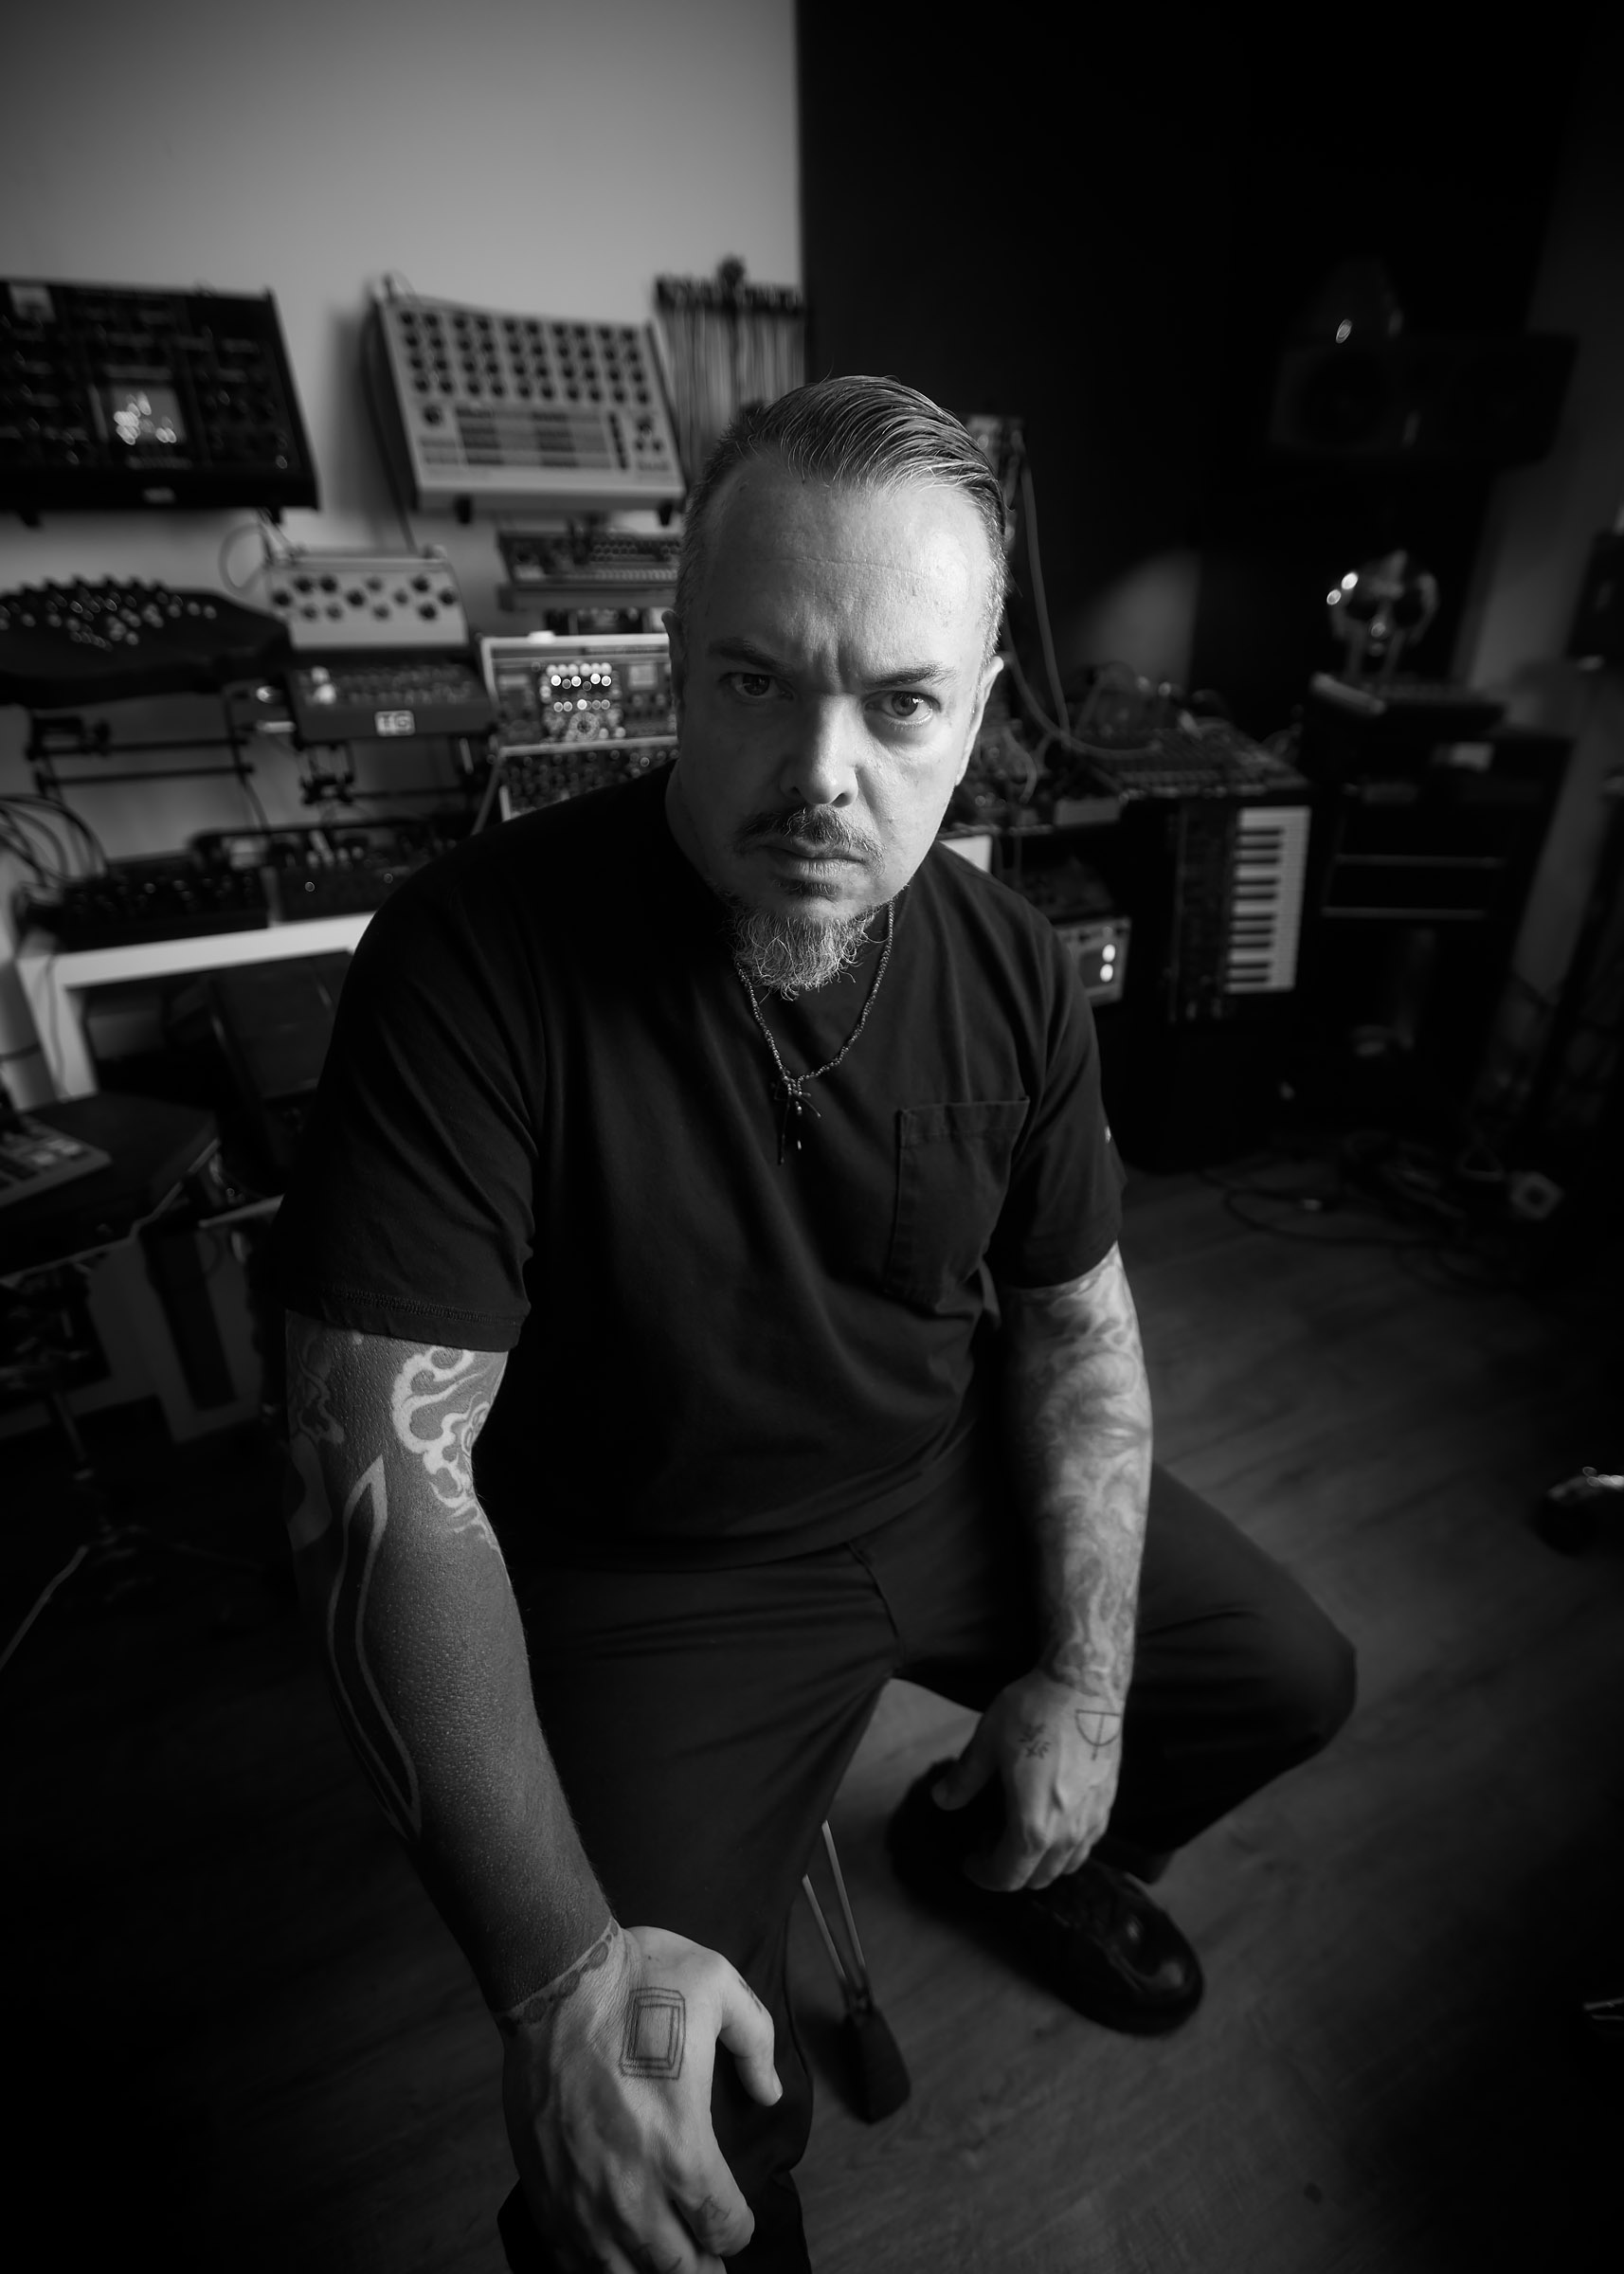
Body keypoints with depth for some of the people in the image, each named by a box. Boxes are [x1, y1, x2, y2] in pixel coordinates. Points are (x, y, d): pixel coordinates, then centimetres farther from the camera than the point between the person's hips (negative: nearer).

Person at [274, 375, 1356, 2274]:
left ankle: (990, 1851, 45)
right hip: (648, 1576, -4)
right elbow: (384, 1479, -24)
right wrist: (557, 1966, -29)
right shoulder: (476, 957, -24)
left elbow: (1076, 1324, 1)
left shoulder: (1012, 972, -8)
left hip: (945, 1484, 5)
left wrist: (1082, 1682, -4)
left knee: (1292, 1678, 16)